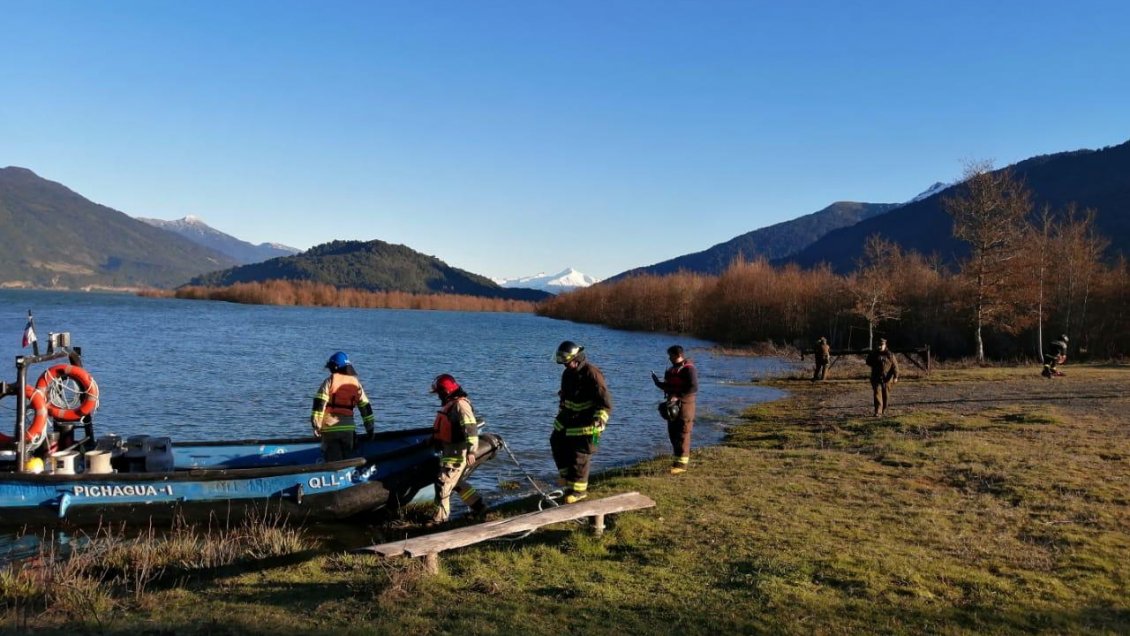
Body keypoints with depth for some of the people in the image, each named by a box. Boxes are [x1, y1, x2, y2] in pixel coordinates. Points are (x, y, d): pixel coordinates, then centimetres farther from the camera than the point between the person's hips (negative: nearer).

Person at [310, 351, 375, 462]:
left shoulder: (329, 381, -3)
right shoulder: (355, 383, 9)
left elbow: (319, 403, -10)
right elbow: (365, 406, 10)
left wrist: (316, 424, -7)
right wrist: (370, 427, 16)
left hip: (330, 427, -3)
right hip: (348, 427, 3)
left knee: (333, 459, 0)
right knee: (347, 459, 15)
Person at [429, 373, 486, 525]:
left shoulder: (461, 404, -17)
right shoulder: (451, 404, 16)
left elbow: (471, 428, -24)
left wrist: (471, 451, -28)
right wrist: (434, 439, 34)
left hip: (458, 453, -10)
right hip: (450, 451, 10)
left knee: (443, 483, -7)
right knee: (457, 482, 16)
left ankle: (440, 518, 0)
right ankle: (478, 507, 24)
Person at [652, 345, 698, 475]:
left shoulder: (688, 368, -12)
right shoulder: (673, 369, 16)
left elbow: (693, 387, -22)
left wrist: (678, 396, -26)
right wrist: (658, 383, 10)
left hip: (684, 406, -9)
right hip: (672, 405, 9)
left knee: (682, 434, -7)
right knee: (673, 433, 11)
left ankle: (682, 463, -5)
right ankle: (679, 459, 20)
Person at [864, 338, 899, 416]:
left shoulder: (890, 355, -2)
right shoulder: (874, 353, 4)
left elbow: (895, 366, -7)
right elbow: (868, 362, 17)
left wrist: (895, 377, -16)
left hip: (886, 378, 0)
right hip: (876, 378, 1)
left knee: (886, 395, 9)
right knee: (877, 394, -10)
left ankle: (884, 410, 29)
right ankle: (878, 411, -16)